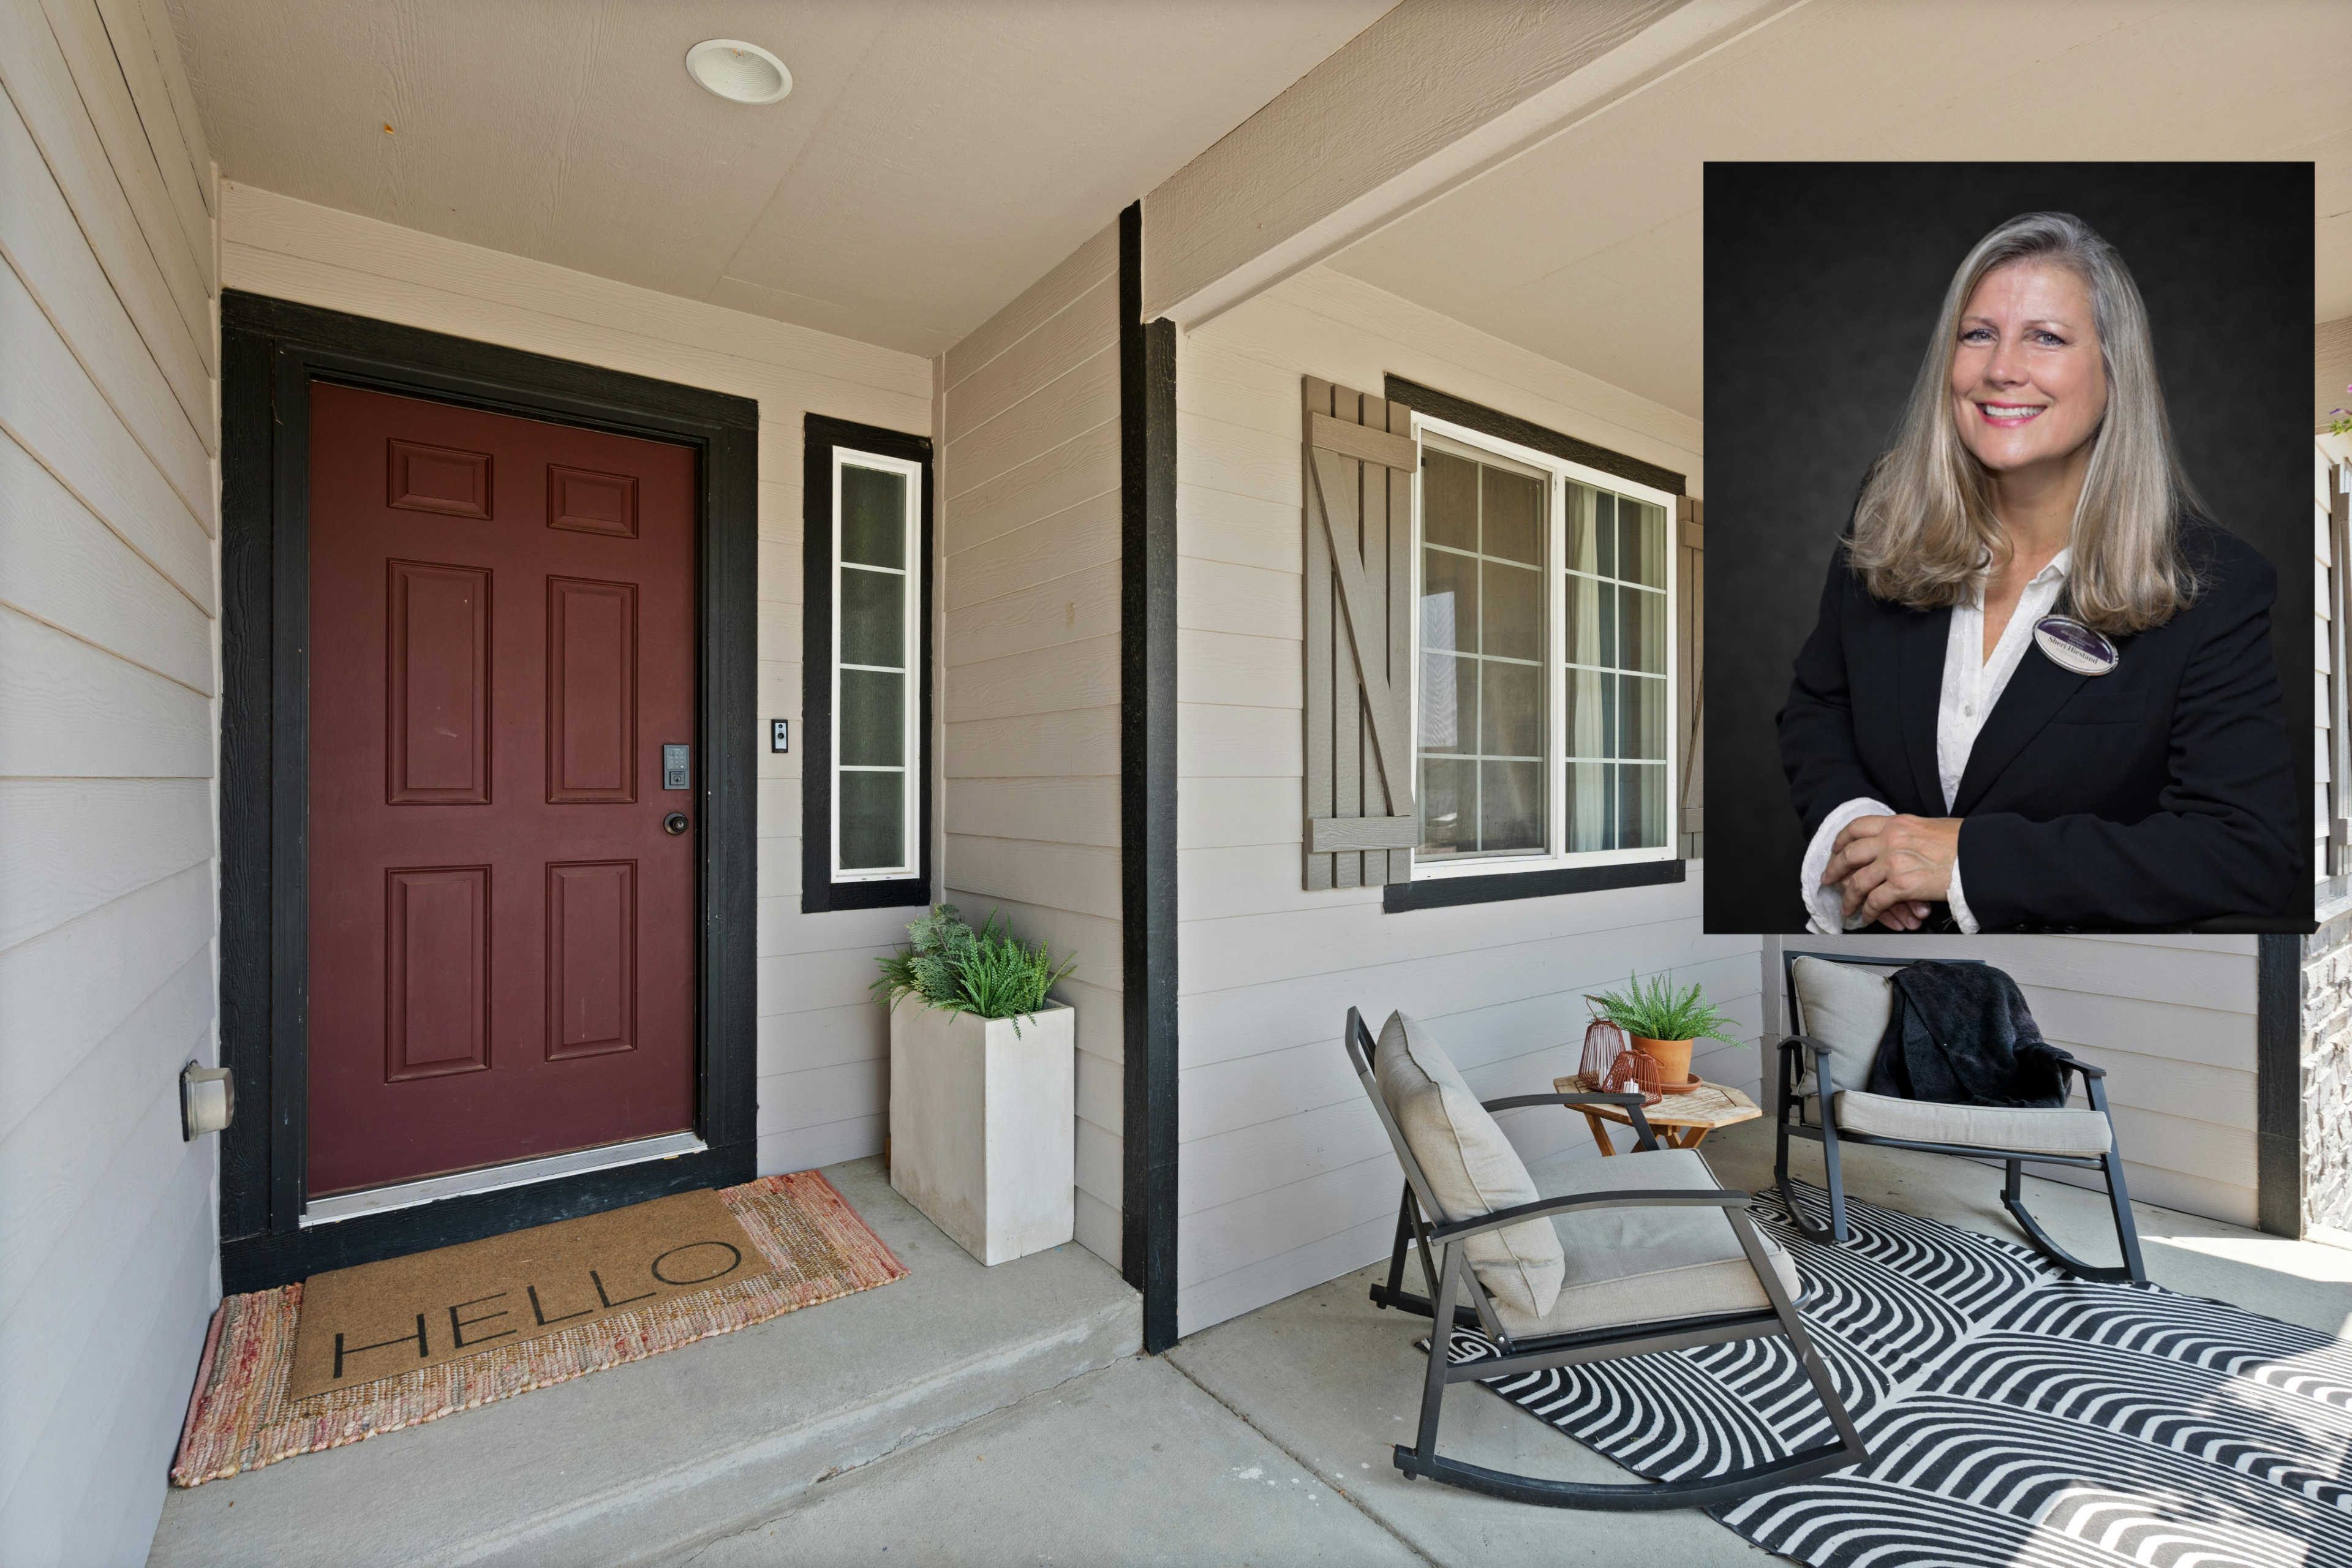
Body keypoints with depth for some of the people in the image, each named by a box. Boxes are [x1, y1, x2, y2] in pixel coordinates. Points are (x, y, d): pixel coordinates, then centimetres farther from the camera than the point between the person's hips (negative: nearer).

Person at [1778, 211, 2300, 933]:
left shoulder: (2217, 587, -7)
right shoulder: (1889, 518, 0)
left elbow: (2254, 854, -11)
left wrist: (1969, 857, -20)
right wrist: (1847, 818, -12)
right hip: (1880, 921, 2)